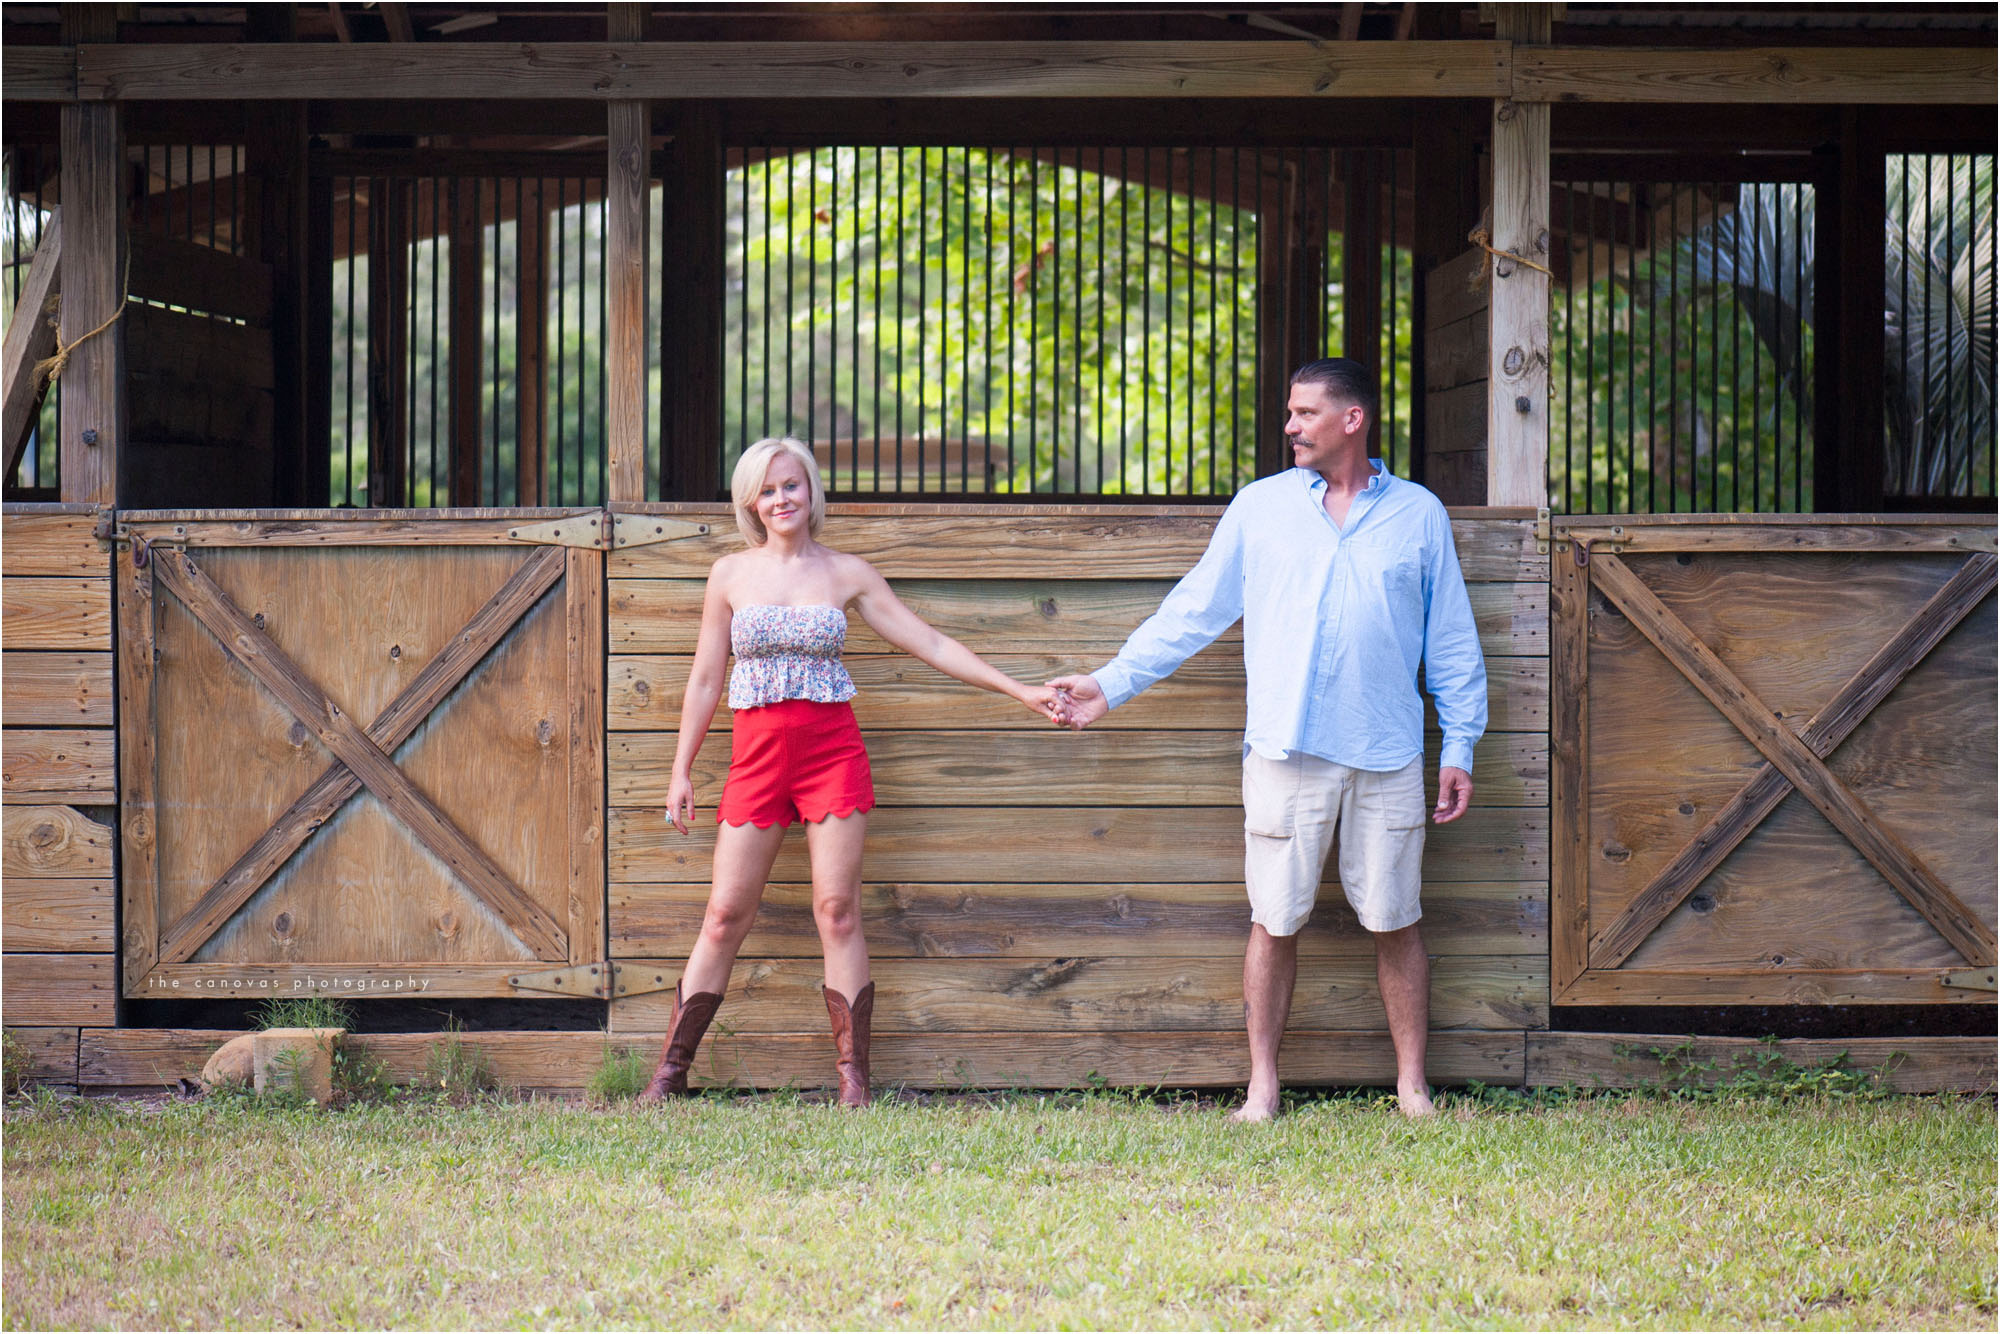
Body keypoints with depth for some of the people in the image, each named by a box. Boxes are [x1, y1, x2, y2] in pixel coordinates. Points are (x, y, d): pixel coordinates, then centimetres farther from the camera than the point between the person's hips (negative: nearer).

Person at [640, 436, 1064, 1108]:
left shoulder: (847, 574, 5)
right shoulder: (731, 574, 7)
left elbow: (932, 645, 8)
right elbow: (704, 680, 11)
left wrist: (1019, 690, 4)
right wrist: (680, 771, 9)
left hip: (831, 747, 0)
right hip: (757, 750, 0)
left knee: (837, 911, -5)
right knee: (726, 914, -2)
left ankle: (853, 1079, -2)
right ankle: (669, 1073, 4)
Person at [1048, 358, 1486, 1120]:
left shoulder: (1418, 514, 8)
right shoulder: (1260, 507, 9)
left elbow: (1451, 643, 12)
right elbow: (1193, 611, 13)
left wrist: (1460, 749, 8)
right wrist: (1112, 684, 8)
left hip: (1388, 756, 0)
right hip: (1286, 751, 0)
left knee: (1396, 921, 3)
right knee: (1274, 921, 1)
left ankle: (1412, 1088, 13)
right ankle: (1262, 1090, 10)